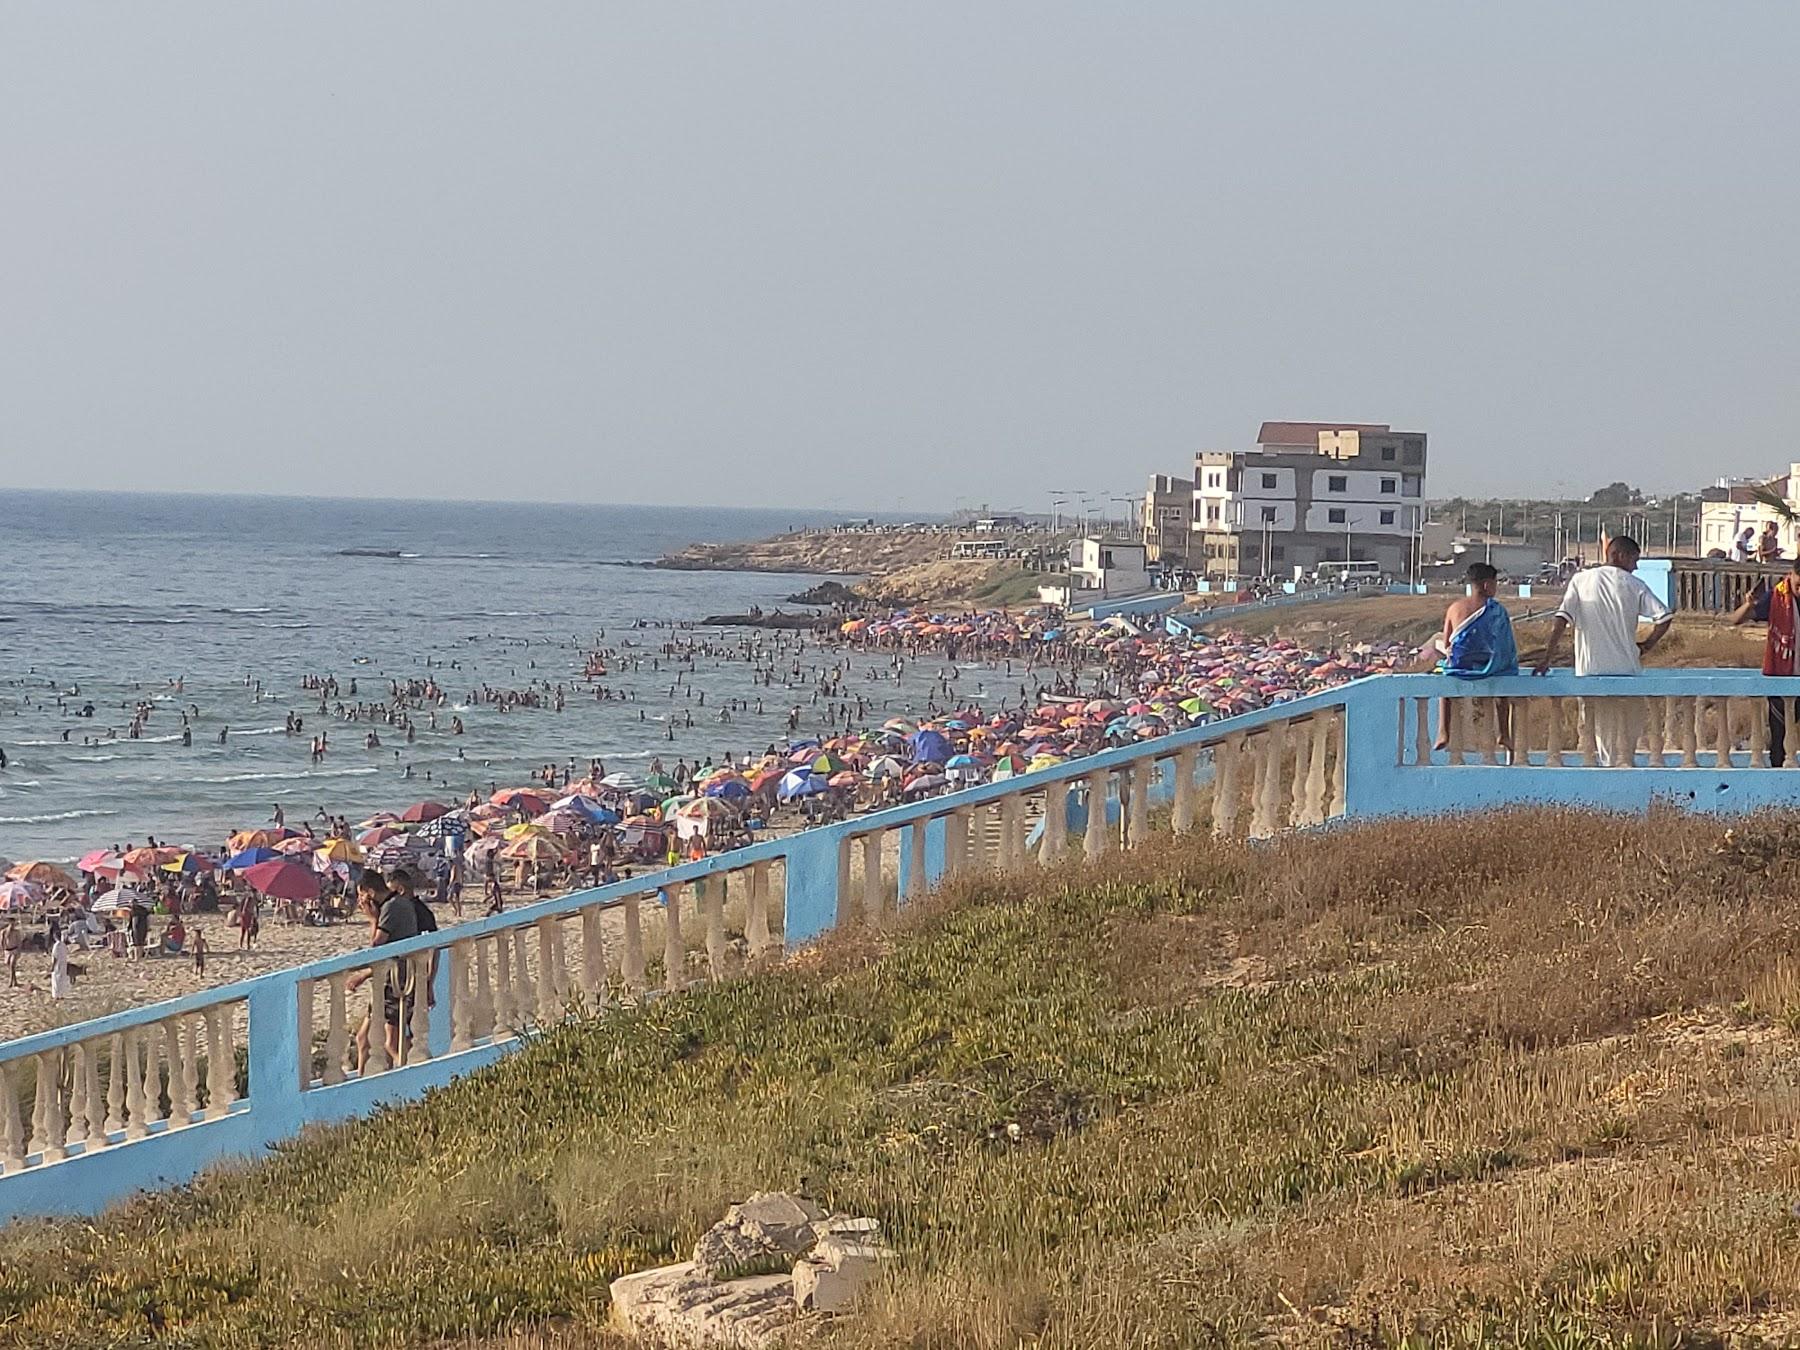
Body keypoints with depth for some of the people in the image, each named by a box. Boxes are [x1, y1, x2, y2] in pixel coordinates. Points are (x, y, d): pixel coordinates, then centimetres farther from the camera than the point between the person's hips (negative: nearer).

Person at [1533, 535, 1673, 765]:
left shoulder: (1580, 580, 4)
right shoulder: (1635, 585, 1)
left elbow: (1563, 618, -6)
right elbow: (1664, 617, -7)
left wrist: (1549, 653, -6)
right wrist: (1645, 645, 7)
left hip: (1590, 670, 1)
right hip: (1627, 670, -1)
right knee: (1628, 735, 8)